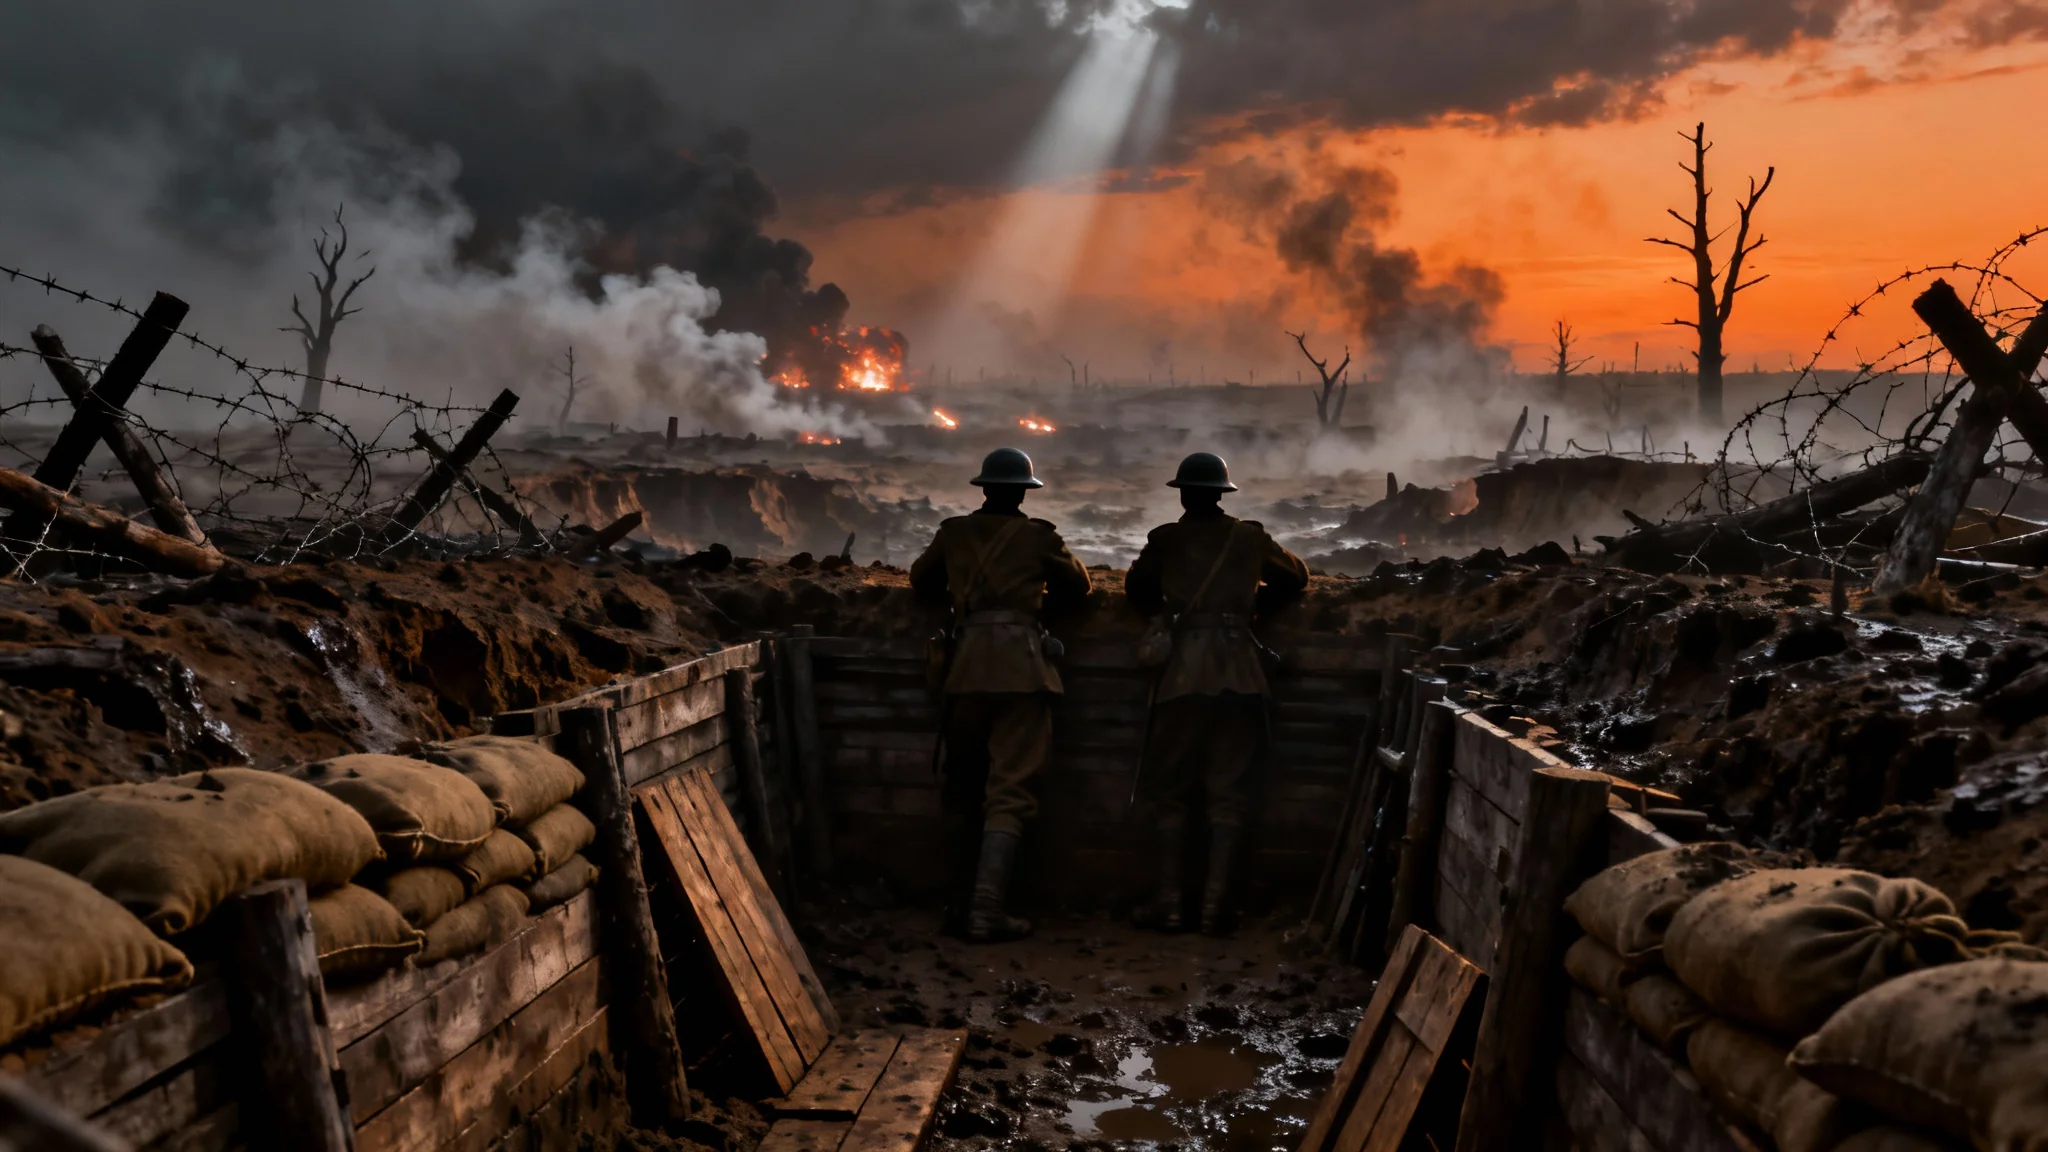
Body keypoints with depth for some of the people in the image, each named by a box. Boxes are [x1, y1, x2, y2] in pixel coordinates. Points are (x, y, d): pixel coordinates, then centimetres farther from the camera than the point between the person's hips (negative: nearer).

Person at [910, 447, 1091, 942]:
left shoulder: (954, 532, 12)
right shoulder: (1039, 536, 6)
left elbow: (921, 580, 25)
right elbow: (1077, 586, 18)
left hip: (967, 662, 3)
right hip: (1020, 662, -3)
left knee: (963, 781, 17)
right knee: (1009, 789, -4)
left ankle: (969, 889, 27)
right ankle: (986, 908, -12)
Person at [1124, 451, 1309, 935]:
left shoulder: (1166, 539, 5)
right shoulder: (1250, 537, 10)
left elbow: (1137, 591, 15)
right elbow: (1296, 576, 23)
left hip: (1184, 668, -1)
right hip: (1239, 671, 1)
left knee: (1171, 787, 7)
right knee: (1228, 789, 5)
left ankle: (1169, 901, 5)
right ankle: (1215, 900, 2)